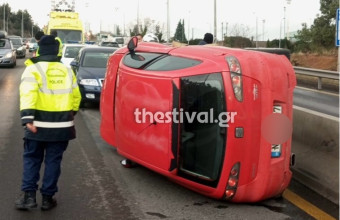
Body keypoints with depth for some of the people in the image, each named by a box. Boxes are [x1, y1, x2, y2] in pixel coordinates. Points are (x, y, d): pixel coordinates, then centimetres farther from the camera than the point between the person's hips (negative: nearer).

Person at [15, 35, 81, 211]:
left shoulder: (33, 69, -6)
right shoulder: (67, 71, 8)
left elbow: (28, 95, -19)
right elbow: (76, 96, 15)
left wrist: (27, 118, -24)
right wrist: (71, 115, 28)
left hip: (39, 125, -3)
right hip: (61, 126, 3)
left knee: (31, 159, 11)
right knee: (53, 161, 10)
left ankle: (29, 195, 5)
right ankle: (47, 198, 14)